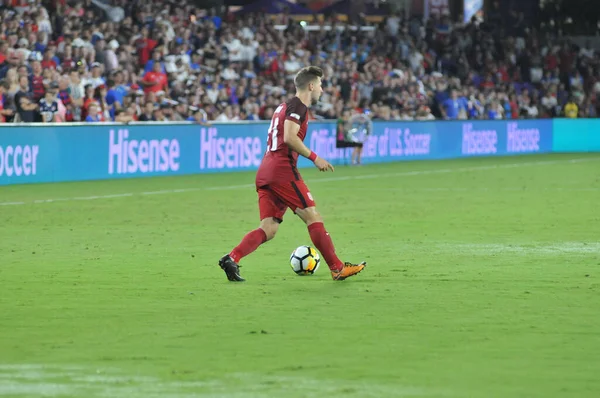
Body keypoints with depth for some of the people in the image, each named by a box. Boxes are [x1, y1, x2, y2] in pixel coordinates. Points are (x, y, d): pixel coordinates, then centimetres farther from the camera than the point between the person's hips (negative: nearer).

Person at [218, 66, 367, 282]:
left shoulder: (284, 107, 25)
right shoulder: (297, 106, -5)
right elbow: (290, 137, -18)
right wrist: (314, 158, -13)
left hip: (265, 173, 9)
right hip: (283, 170, -9)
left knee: (269, 229, 2)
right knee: (313, 216, -4)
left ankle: (231, 259, -14)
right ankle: (338, 269, -2)